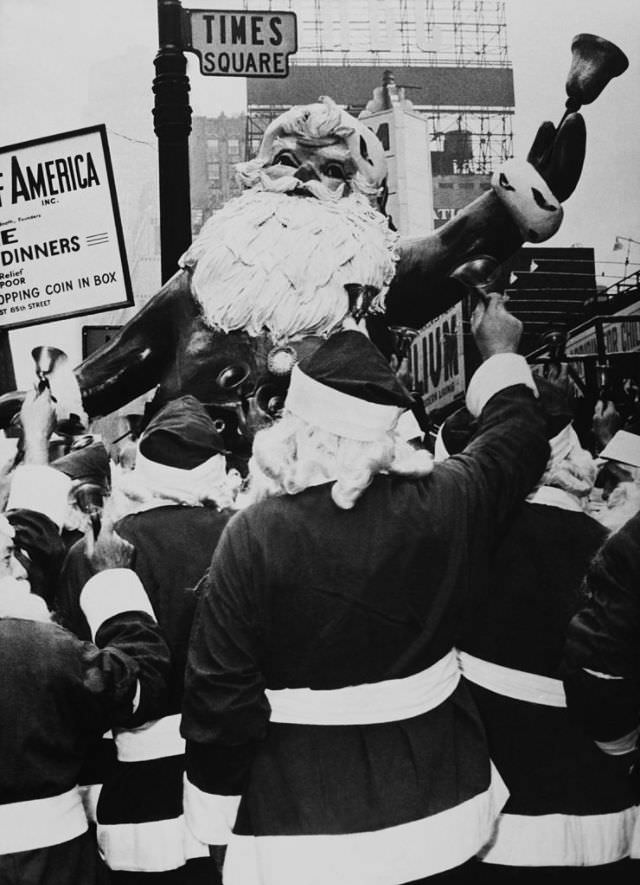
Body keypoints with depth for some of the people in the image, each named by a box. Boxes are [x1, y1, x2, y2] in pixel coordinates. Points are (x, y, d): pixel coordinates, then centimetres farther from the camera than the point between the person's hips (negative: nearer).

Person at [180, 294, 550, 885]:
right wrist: (502, 354, 28)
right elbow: (519, 438, 11)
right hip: (436, 808, 4)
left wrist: (215, 814, 0)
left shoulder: (254, 537, -20)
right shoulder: (444, 506, -11)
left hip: (303, 820, -3)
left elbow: (221, 694, -15)